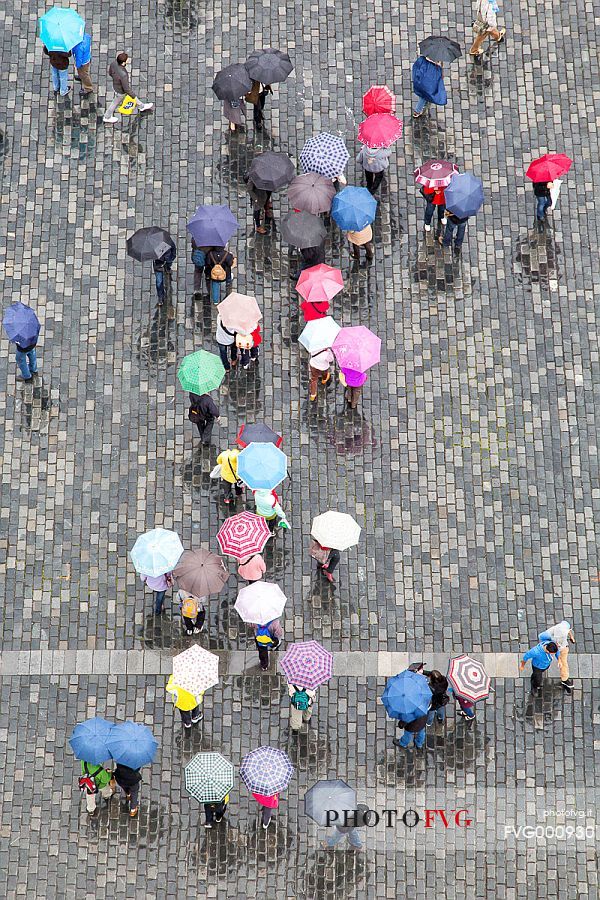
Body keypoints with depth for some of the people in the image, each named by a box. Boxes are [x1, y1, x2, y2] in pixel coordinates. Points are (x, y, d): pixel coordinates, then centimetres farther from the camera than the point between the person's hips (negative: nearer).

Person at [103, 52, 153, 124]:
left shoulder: (114, 63, -27)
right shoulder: (123, 75, -46)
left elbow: (110, 73, -4)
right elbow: (126, 89, -31)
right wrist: (134, 96, -13)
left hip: (116, 84, 6)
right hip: (121, 90, -6)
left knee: (132, 93, 30)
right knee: (115, 103, 22)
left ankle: (141, 106, 57)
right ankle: (107, 117, 49)